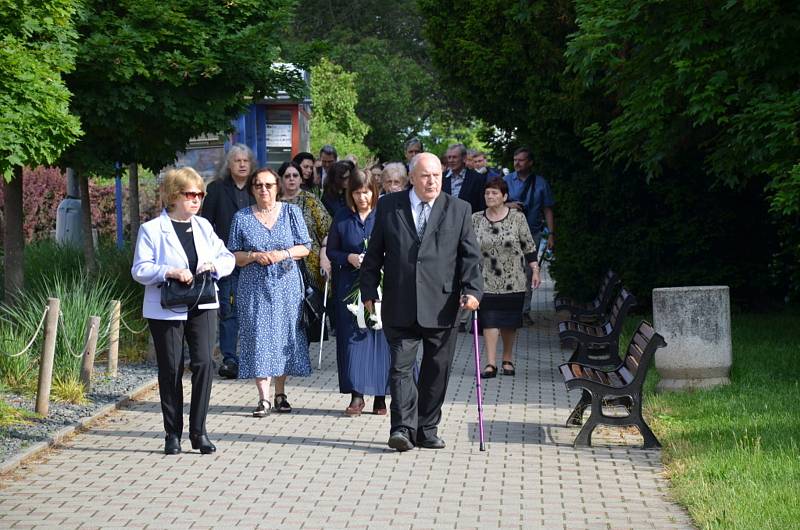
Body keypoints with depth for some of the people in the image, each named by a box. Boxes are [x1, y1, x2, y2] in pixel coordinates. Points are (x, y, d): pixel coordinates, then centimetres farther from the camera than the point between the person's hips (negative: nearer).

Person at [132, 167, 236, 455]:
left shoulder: (204, 226, 14)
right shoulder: (151, 229, -2)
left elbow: (227, 258, 13)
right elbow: (140, 269, -8)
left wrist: (214, 265, -9)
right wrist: (170, 272, -23)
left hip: (202, 307, 3)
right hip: (166, 310, -3)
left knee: (203, 364, -7)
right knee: (171, 370, 3)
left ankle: (198, 431, 1)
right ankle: (173, 433, 13)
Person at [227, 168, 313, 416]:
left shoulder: (291, 212, 6)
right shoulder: (241, 218, 6)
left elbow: (305, 247, 4)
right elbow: (233, 256, 6)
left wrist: (283, 254, -12)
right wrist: (254, 256, -12)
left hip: (286, 285, 0)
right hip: (254, 287, 0)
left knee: (284, 335, 2)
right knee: (258, 337, -7)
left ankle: (280, 394, 13)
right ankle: (264, 398, -5)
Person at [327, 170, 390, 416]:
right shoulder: (342, 218, 5)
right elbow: (331, 251, 9)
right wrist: (349, 258, -9)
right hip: (350, 285, 1)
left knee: (379, 336, -2)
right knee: (353, 336, -2)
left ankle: (380, 396, 5)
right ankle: (357, 395, 0)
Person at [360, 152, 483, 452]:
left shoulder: (458, 210, 6)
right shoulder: (388, 206, 7)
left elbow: (470, 256, 3)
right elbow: (374, 253, 10)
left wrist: (473, 290, -11)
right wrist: (369, 292, 6)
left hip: (441, 307, 1)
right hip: (400, 306, -1)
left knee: (436, 371, 6)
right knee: (401, 366, -7)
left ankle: (427, 430, 16)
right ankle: (403, 428, -6)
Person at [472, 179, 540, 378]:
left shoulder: (517, 218, -1)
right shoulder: (475, 219, 3)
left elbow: (529, 246, 3)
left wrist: (535, 270, 0)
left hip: (513, 281, 0)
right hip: (486, 281, 0)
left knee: (510, 321, 6)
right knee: (489, 320, -8)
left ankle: (508, 359, 22)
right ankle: (491, 363, -9)